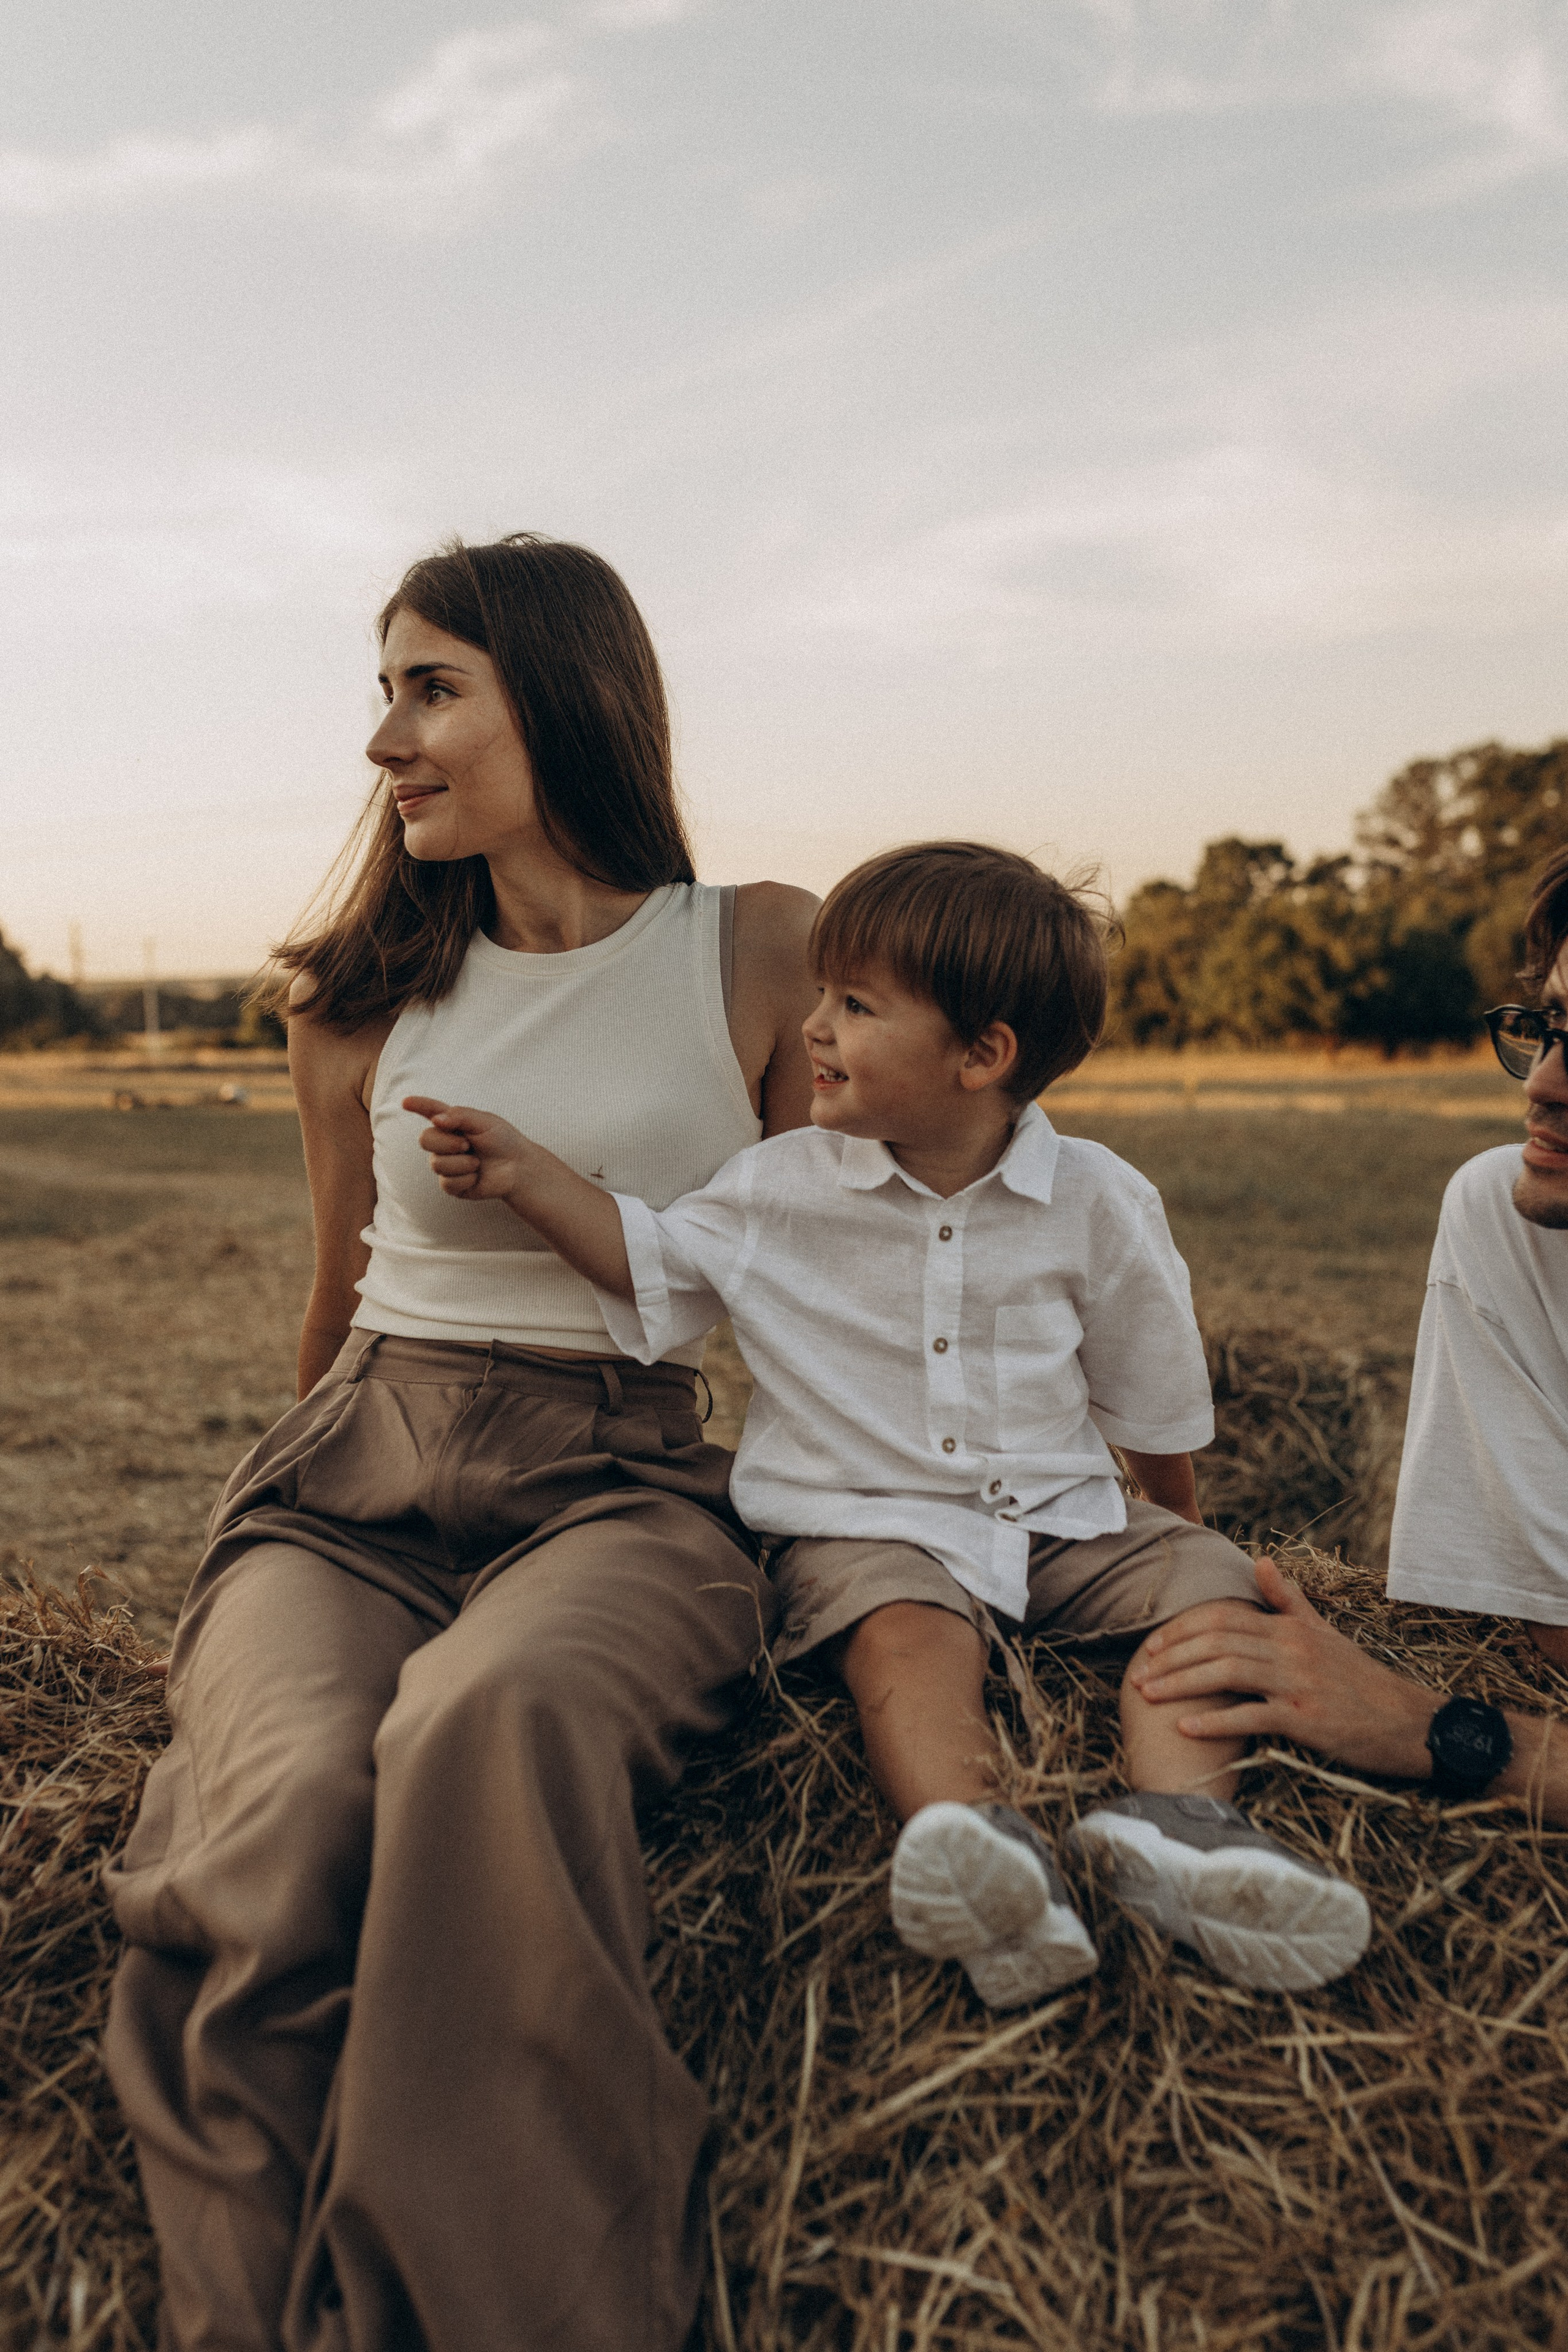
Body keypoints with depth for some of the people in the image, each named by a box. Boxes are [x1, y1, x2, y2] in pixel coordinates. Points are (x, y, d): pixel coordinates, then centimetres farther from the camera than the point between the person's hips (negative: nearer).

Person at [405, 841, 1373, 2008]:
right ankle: (987, 1846, -54)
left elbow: (1150, 1393, 9)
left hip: (1061, 1520, 2)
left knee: (1209, 1578, -18)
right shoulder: (784, 1187, -1)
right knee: (904, 1631, -32)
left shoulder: (1097, 1202, -4)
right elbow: (653, 1259, 10)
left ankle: (1176, 1813, -37)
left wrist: (1177, 1516, 20)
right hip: (869, 1525, -2)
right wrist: (527, 1173, -2)